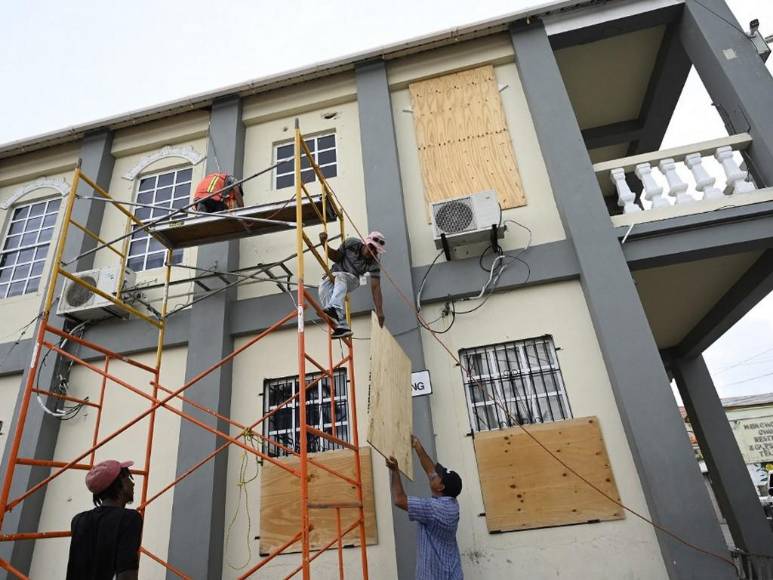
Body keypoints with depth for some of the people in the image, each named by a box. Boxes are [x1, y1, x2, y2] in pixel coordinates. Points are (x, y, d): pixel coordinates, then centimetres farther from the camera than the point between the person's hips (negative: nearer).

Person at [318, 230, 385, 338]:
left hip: (351, 279, -2)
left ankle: (334, 309, -58)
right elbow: (336, 257, -1)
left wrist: (379, 312, -30)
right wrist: (325, 244, -18)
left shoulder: (373, 263, -19)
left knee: (340, 277, -38)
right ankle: (342, 326, -38)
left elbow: (375, 287, -22)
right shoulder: (351, 243, -16)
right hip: (334, 274, 2)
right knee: (324, 286, -33)